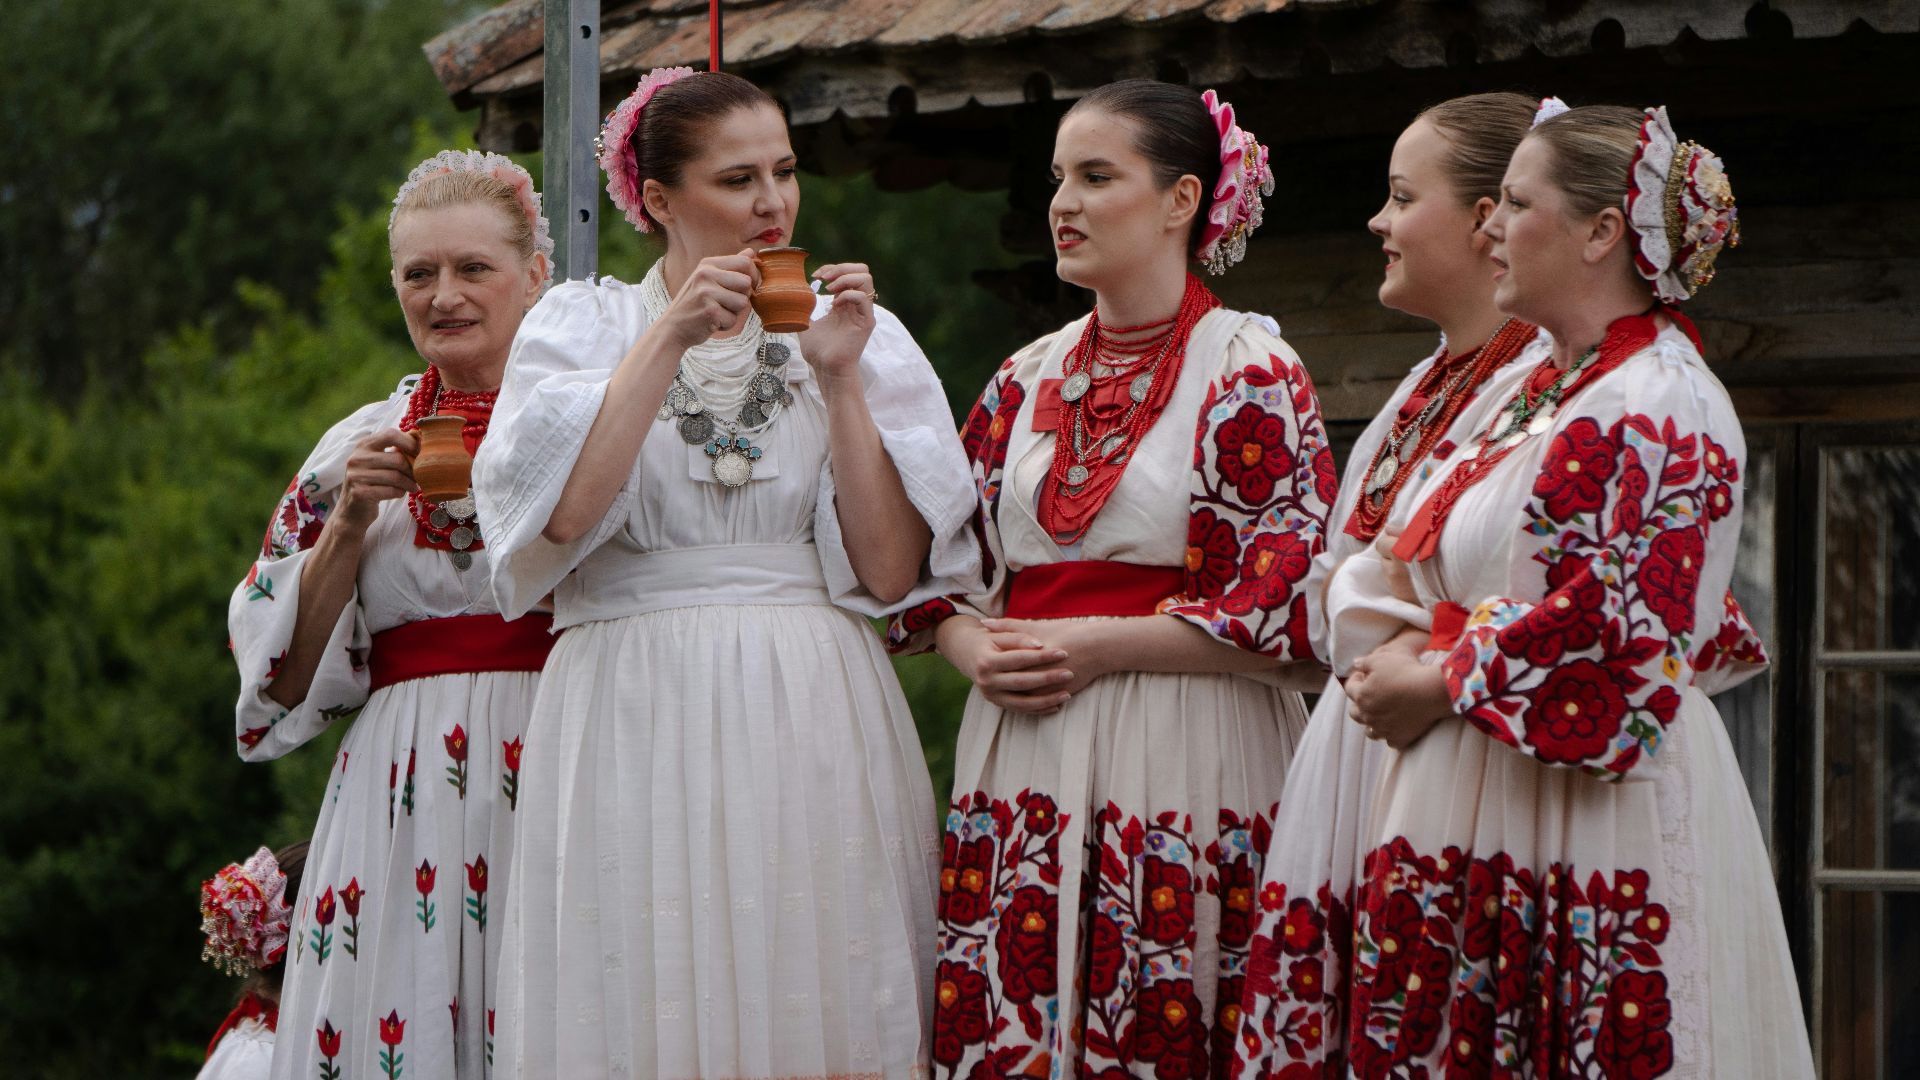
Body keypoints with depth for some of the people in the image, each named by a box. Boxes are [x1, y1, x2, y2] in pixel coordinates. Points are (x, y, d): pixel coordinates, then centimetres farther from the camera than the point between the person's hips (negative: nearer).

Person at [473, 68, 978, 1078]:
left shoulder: (860, 334, 10)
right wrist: (671, 340, -10)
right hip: (635, 727, -1)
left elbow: (890, 570, 0)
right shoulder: (581, 324, 7)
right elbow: (558, 515, -11)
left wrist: (838, 379, -6)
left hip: (811, 730, 1)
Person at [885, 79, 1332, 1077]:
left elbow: (1288, 607, -10)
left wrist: (1096, 645, -13)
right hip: (1020, 764, 5)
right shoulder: (1028, 380, 15)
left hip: (1181, 765, -5)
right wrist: (976, 650, -3)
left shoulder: (1248, 370, -3)